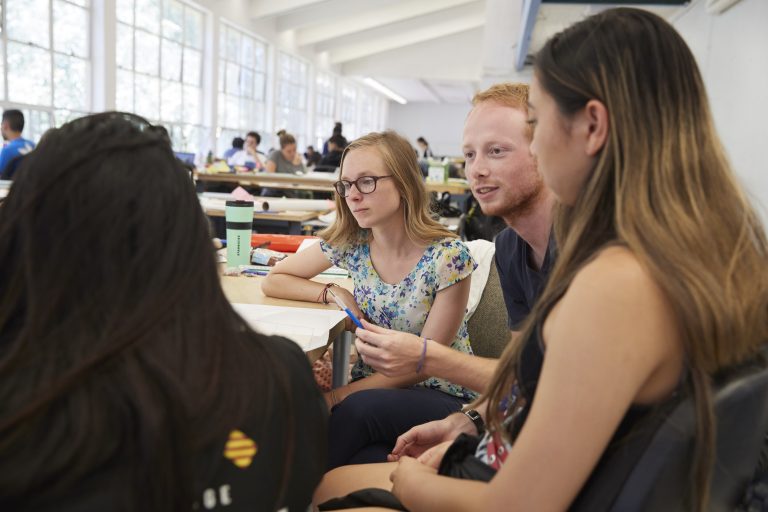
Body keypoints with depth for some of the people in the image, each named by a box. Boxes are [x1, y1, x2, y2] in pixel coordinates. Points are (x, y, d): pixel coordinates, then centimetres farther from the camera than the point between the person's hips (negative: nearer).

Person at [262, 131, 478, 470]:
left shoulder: (448, 257, -16)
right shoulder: (350, 243, -3)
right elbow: (273, 281, 6)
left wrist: (338, 396, -21)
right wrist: (335, 293, -11)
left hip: (442, 395, -2)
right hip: (374, 388, 3)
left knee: (359, 408, -33)